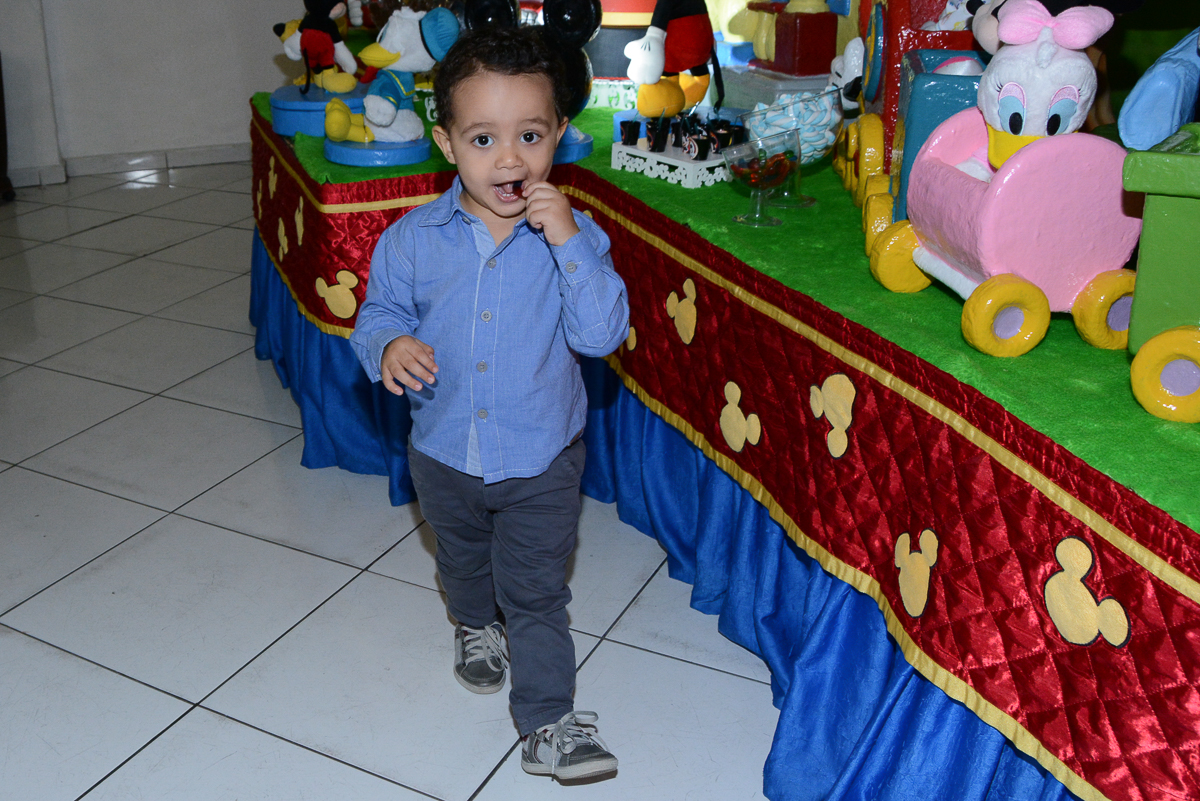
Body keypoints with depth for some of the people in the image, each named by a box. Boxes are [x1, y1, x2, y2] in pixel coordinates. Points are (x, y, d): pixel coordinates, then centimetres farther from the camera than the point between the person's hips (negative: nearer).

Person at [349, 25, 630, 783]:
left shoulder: (573, 236, -15)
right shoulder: (413, 240, -12)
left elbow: (602, 334, -22)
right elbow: (379, 312, -1)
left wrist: (568, 243, -32)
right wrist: (388, 347, -24)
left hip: (541, 461, -3)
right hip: (445, 455, 3)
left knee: (535, 592, 4)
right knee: (463, 562, 29)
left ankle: (549, 725, 18)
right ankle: (477, 627, 60)